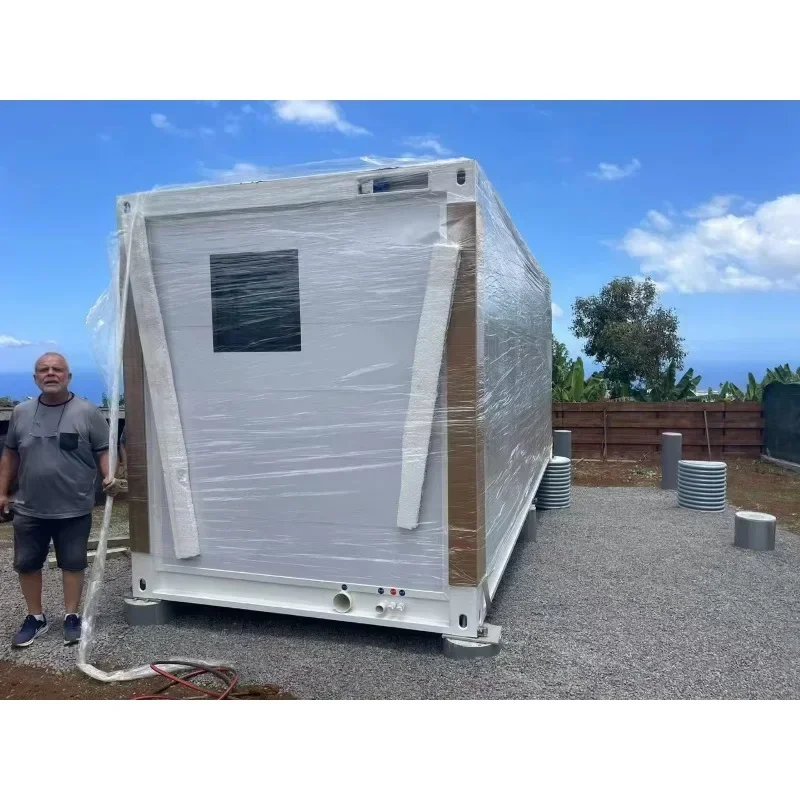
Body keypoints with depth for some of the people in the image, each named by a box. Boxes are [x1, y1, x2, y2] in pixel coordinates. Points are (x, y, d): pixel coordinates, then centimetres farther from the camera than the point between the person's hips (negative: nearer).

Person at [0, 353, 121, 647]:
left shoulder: (87, 412, -7)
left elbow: (103, 450, -4)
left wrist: (109, 477, -21)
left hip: (74, 510, -3)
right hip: (29, 510, 4)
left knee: (72, 563, 8)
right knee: (26, 564, 12)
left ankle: (72, 617, 23)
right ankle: (35, 618, 29)